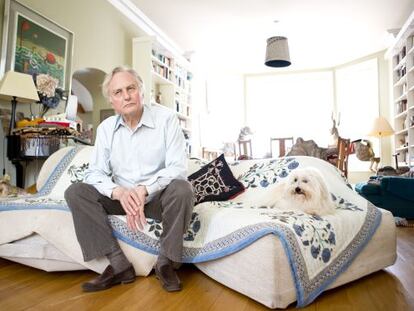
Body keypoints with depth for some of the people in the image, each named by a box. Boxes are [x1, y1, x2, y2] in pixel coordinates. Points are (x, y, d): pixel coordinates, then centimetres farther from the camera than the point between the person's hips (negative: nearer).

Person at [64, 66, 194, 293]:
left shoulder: (166, 118, -10)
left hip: (159, 198, -3)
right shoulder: (106, 128, 1)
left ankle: (165, 263, -14)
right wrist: (119, 192, -25)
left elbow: (178, 167, -17)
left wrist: (144, 189, -31)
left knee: (182, 188, -33)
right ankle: (119, 265, -19)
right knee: (75, 192, -15)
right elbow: (95, 173, -3)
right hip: (122, 197, 4)